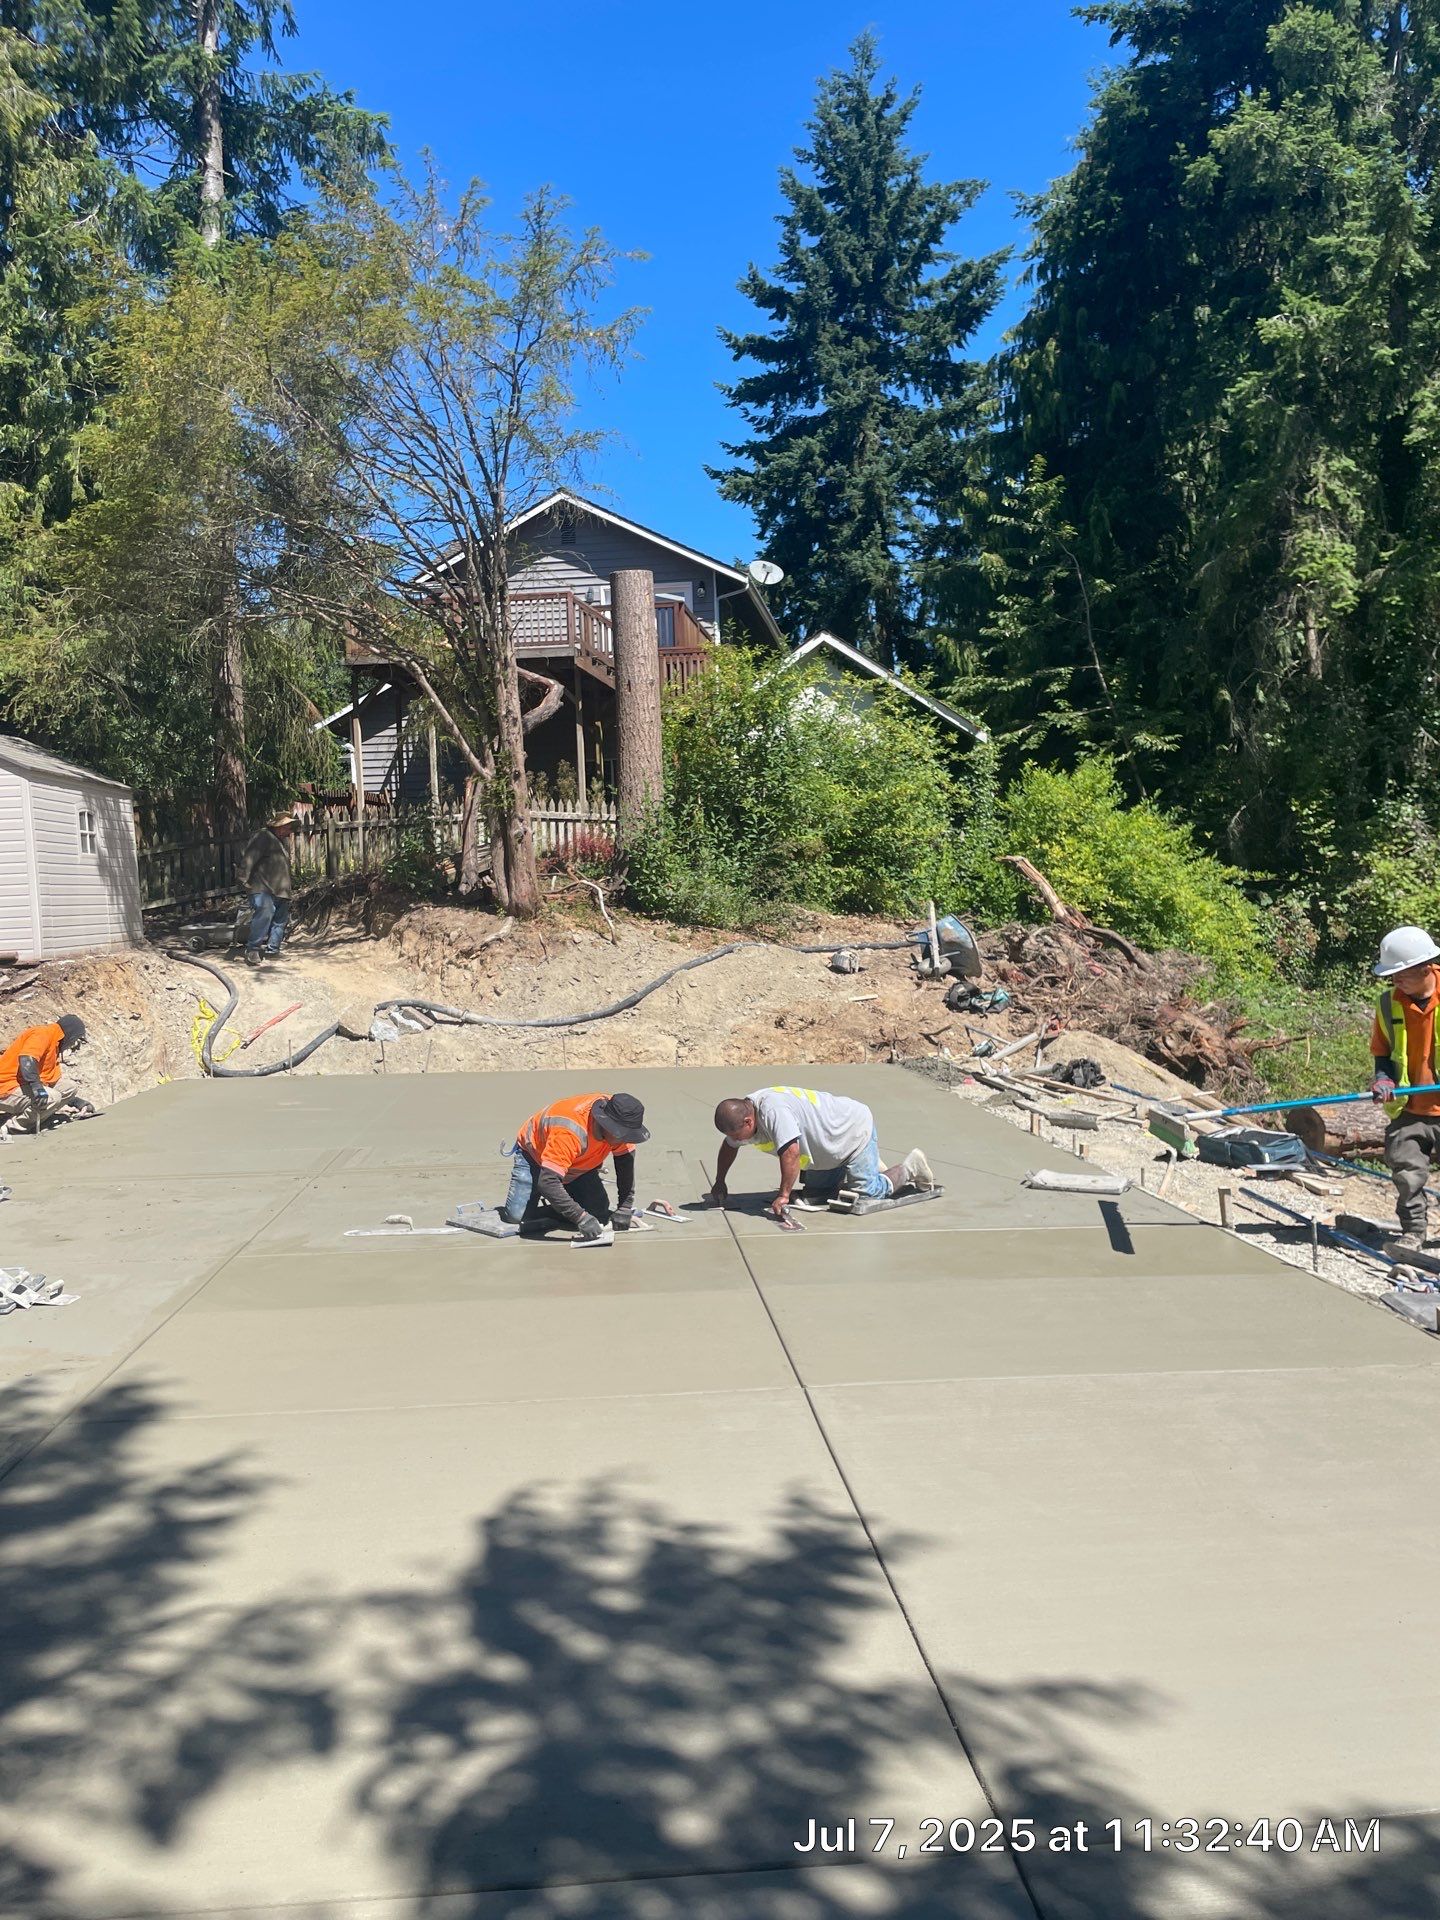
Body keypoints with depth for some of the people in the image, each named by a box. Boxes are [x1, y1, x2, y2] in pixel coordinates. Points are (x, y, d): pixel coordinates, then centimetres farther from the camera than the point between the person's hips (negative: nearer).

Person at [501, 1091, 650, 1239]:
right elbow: (547, 1182, -48)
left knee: (599, 1213, -16)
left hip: (578, 1165, 5)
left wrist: (625, 1207, -17)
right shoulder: (569, 1132, -44)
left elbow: (626, 1160, -10)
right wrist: (581, 1218, -51)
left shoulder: (619, 1124, -25)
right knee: (516, 1216, -23)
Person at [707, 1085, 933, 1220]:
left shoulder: (772, 1110, -39)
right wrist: (719, 1182, 11)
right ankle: (870, 1167, 27)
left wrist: (784, 1195, -41)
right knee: (816, 1196, 12)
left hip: (855, 1130, -9)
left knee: (866, 1192, -11)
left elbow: (791, 1152, -46)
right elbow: (729, 1146, 11)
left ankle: (910, 1167, 12)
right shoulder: (743, 1114, -9)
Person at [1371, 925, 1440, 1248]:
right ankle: (1412, 1232, 16)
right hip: (1410, 1111, 2)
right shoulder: (1389, 1003, -2)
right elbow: (1382, 1051, 9)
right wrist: (1384, 1077, -11)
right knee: (1406, 1175, 0)